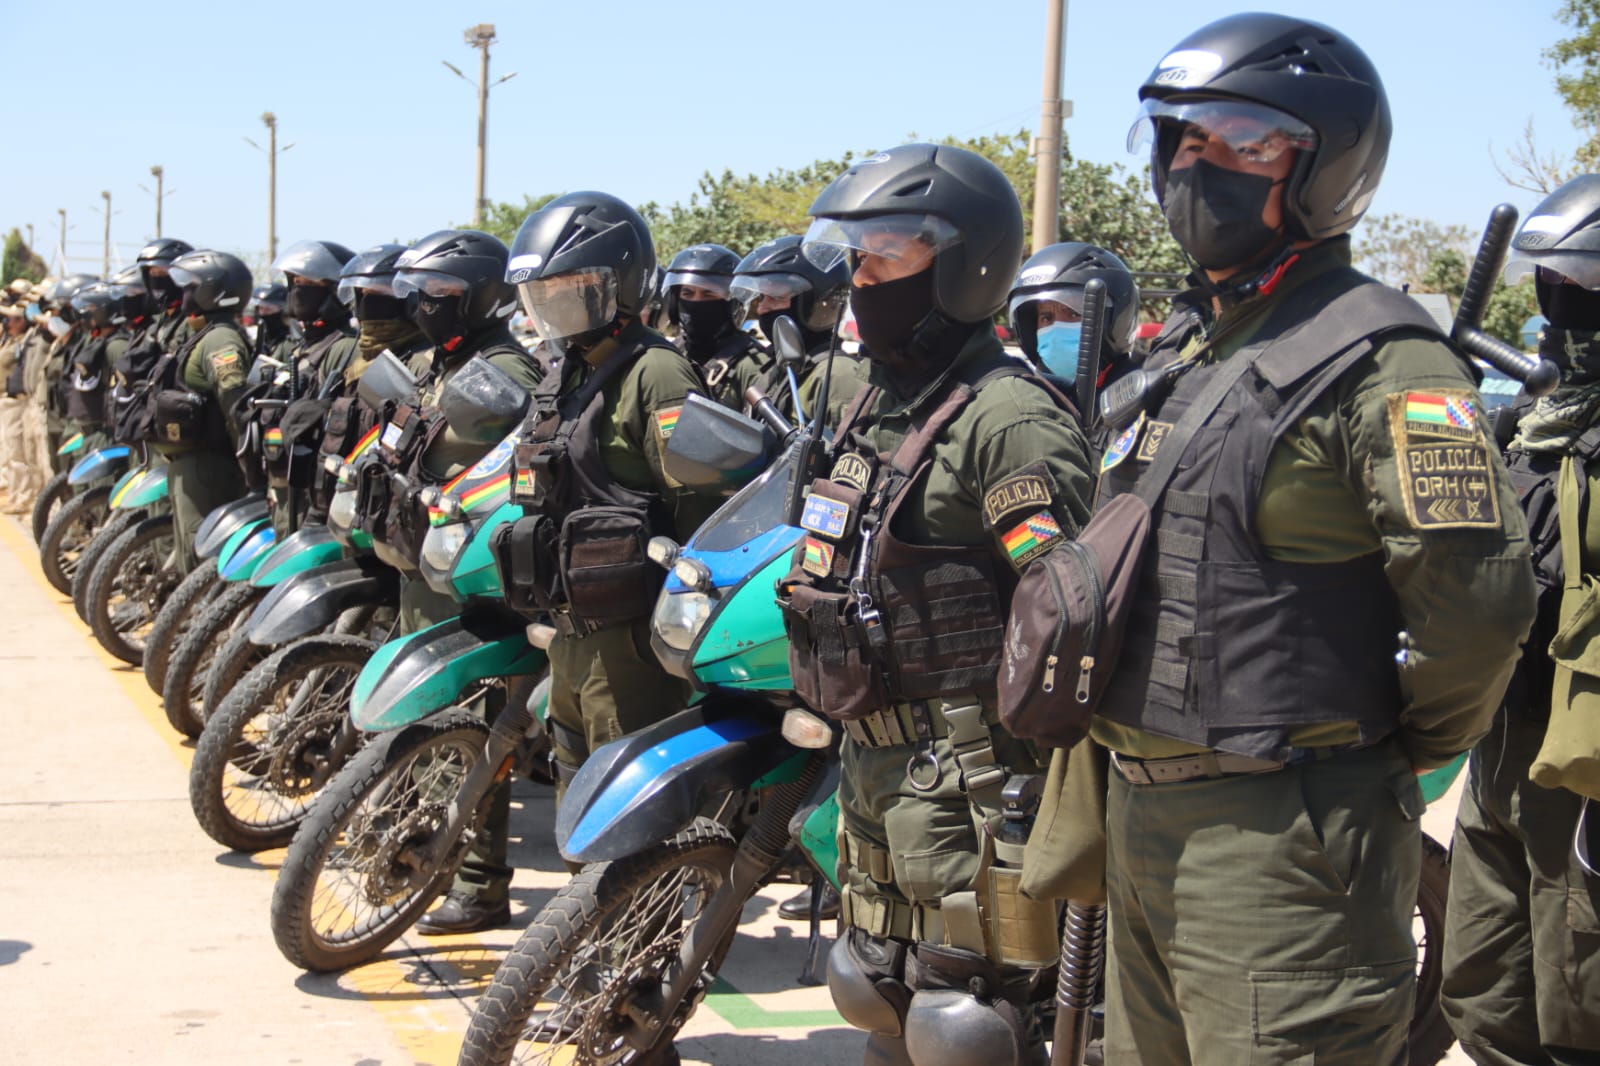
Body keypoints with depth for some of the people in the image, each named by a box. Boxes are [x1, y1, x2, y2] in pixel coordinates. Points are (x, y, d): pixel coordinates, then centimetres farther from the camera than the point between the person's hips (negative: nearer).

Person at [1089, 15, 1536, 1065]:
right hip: (1142, 817, 9)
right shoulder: (1181, 350, 14)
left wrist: (1399, 751, -8)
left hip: (1279, 841, -9)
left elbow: (1478, 595, -23)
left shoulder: (1381, 363, -16)